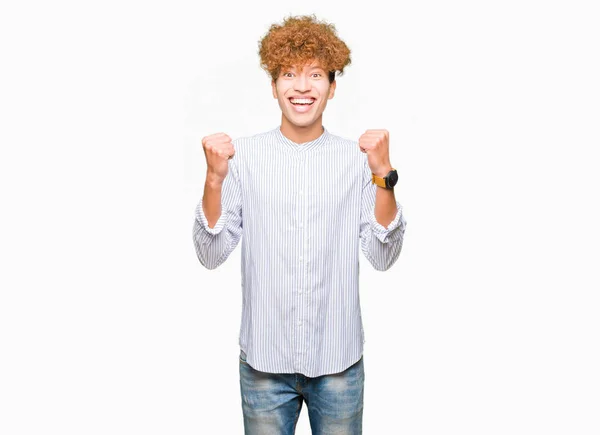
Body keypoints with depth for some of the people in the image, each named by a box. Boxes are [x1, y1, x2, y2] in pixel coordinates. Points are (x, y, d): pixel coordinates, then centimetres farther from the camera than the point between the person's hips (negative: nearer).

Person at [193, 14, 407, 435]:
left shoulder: (358, 158, -3)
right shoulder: (243, 155, -5)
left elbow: (383, 257, -7)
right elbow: (211, 255, -6)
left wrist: (383, 175, -17)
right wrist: (215, 178, -18)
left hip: (339, 360, 1)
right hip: (264, 360, 0)